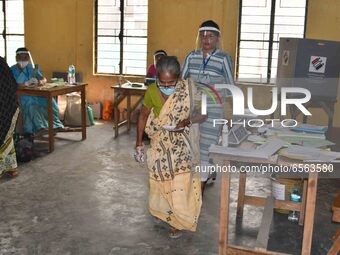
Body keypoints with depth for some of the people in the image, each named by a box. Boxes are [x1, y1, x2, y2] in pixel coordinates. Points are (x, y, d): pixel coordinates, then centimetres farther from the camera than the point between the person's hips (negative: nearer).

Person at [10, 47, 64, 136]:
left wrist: (41, 81, -19)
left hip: (34, 94, 4)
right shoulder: (12, 71, 1)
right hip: (19, 96, -4)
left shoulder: (31, 68, 15)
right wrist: (26, 83, -31)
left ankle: (54, 124, -27)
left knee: (48, 100, -25)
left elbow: (43, 78, 6)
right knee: (30, 102, -37)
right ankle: (40, 127, -47)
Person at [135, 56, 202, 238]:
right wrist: (139, 143, 2)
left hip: (182, 143, -2)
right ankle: (163, 211, 42)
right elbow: (143, 116, -1)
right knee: (161, 179, 17)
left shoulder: (187, 90, -21)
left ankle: (178, 221, 18)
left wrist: (187, 121, -29)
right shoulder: (151, 91, -15)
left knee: (180, 183, -2)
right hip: (160, 143, 2)